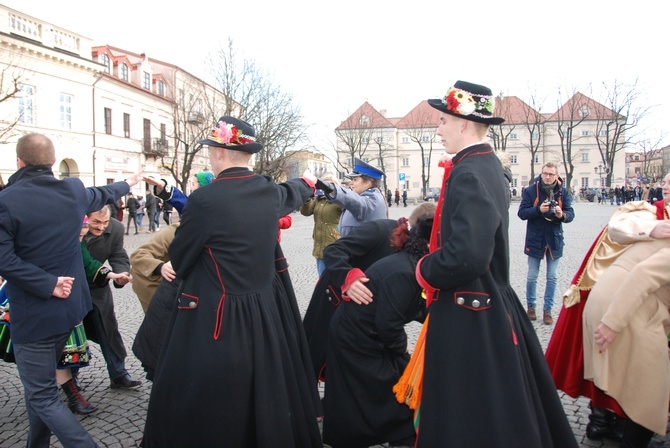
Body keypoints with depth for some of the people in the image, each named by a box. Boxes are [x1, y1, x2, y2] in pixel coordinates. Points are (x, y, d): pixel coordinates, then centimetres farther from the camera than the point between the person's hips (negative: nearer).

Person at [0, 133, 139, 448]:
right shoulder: (74, 190, 0)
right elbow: (101, 195, 22)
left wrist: (48, 285, -17)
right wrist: (127, 184, 41)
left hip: (32, 316, -6)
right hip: (70, 307, 6)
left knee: (42, 396, 3)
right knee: (40, 383, 24)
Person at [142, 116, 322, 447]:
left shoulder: (205, 199, -20)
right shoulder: (269, 191, 0)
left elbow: (179, 259, -6)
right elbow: (289, 195, 26)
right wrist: (307, 183, 50)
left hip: (215, 319, -7)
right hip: (267, 312, 7)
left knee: (202, 410, 9)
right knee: (268, 394, 23)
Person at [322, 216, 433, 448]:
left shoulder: (411, 265, 0)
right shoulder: (404, 274, -30)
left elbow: (420, 310, 7)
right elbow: (388, 326, -26)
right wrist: (401, 348, -9)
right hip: (356, 340, -9)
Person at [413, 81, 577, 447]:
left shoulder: (469, 174, -21)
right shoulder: (489, 165, 9)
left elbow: (466, 255, -31)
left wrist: (425, 271, -13)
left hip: (467, 317, -10)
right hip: (491, 305, 10)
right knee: (494, 407, 24)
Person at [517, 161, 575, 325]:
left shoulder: (563, 192, -1)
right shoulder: (531, 190, -7)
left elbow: (570, 213, -2)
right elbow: (521, 212, -10)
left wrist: (562, 215, -25)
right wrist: (538, 209, -26)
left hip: (554, 239, 2)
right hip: (535, 239, -2)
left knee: (552, 277, 7)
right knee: (532, 276, 7)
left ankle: (547, 309, 20)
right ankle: (531, 306, 27)